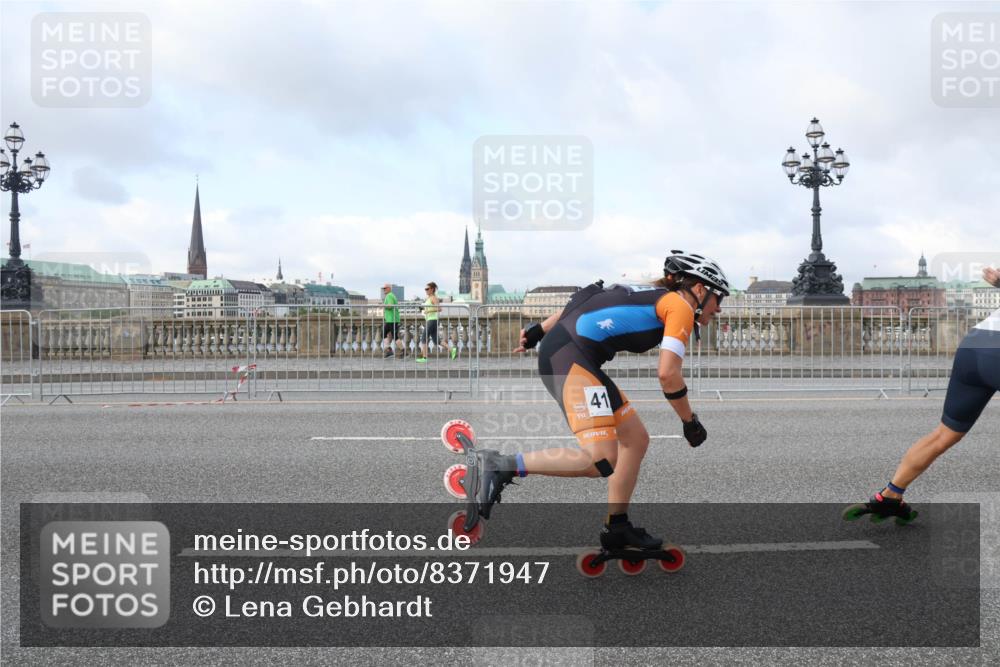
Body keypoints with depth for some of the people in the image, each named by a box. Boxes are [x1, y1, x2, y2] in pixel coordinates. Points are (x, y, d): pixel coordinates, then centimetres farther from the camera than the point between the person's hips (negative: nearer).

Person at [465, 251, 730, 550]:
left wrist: (538, 331, 28)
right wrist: (690, 422, 2)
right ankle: (501, 466, -15)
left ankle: (617, 527, 20)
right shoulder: (680, 306, -1)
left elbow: (582, 301, 25)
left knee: (636, 439, 14)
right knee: (602, 461, -17)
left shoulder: (651, 295, 25)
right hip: (571, 356, -10)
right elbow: (668, 375, -11)